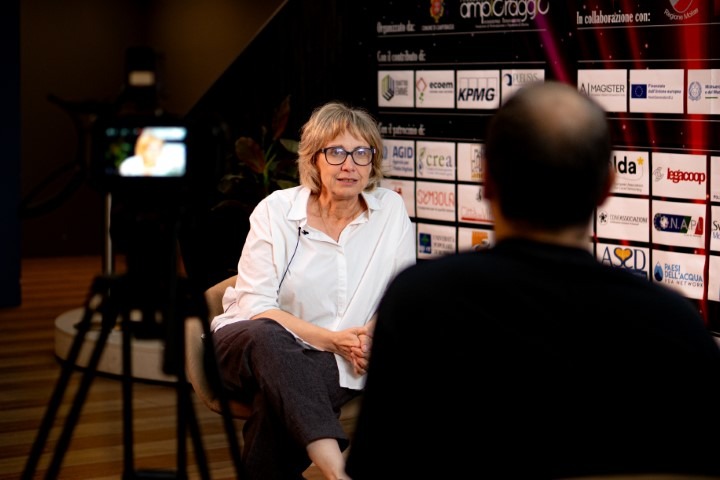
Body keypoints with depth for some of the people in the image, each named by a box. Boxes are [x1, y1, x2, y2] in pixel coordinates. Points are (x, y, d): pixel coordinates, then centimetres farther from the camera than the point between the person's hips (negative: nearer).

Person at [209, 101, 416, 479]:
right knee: (267, 336, -41)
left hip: (333, 363, 1)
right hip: (249, 346, -1)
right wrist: (332, 339, -19)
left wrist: (373, 334, -16)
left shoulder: (391, 210, 5)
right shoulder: (276, 210, -2)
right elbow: (255, 305, -8)